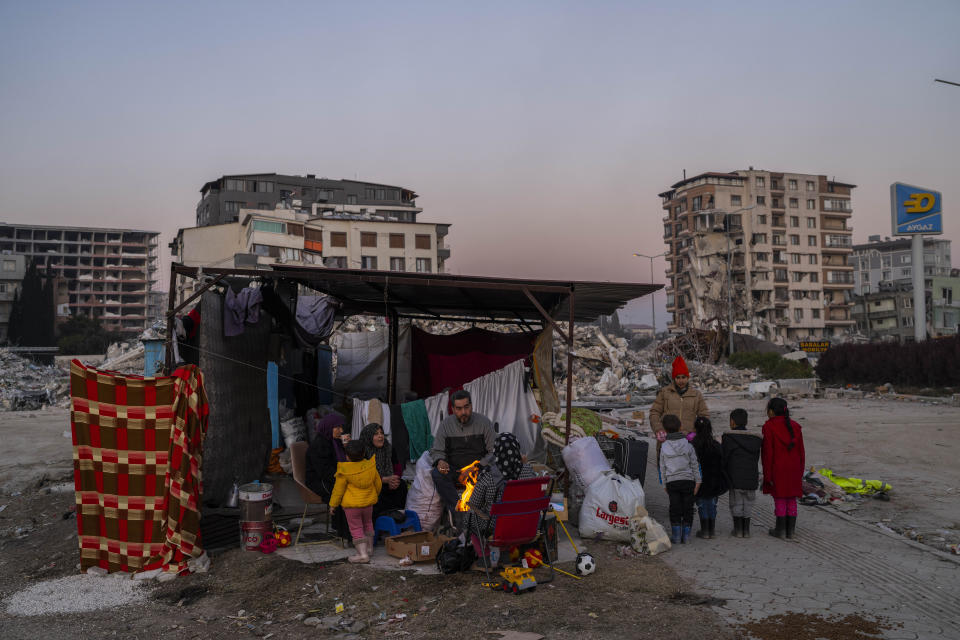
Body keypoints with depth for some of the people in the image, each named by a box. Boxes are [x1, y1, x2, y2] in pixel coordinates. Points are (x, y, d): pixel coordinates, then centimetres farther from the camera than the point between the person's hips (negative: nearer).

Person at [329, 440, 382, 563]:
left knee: (356, 528, 3)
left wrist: (333, 504, 4)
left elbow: (338, 489, -10)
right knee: (367, 523, 26)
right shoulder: (371, 466, -4)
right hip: (368, 502, 5)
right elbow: (378, 484, 7)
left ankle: (363, 554, -4)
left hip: (351, 504, -5)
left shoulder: (344, 471, -18)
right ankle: (369, 547, 36)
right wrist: (374, 495, 26)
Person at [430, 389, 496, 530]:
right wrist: (440, 461, -16)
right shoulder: (446, 424, 3)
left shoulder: (484, 422, 0)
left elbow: (494, 452, 0)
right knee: (437, 474, -29)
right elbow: (436, 450, 9)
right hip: (454, 470, 1)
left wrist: (478, 466, -18)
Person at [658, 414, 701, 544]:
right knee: (688, 509, 6)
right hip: (688, 481, 0)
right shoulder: (688, 446, -2)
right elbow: (694, 465, 0)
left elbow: (663, 469, 4)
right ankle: (686, 536, 7)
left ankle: (676, 536, 6)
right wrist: (697, 481, 7)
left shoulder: (664, 448, -1)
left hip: (672, 483, 0)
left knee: (675, 509, 6)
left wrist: (665, 485, 13)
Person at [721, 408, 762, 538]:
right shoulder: (756, 438, 4)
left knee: (736, 503, 7)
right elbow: (756, 459, 8)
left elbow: (723, 459, -9)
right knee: (748, 503, 13)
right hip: (752, 477, 4)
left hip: (735, 478, -4)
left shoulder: (728, 438, -10)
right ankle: (746, 530, 16)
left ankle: (738, 530, 11)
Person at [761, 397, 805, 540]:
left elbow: (768, 452, -12)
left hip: (778, 470, -5)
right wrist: (800, 472, 16)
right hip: (794, 469, 5)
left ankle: (781, 530, 9)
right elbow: (801, 451, 8)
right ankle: (790, 531, 16)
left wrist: (767, 474, -7)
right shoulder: (795, 426, 6)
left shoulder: (769, 426, -10)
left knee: (780, 500, 3)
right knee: (792, 500, 11)